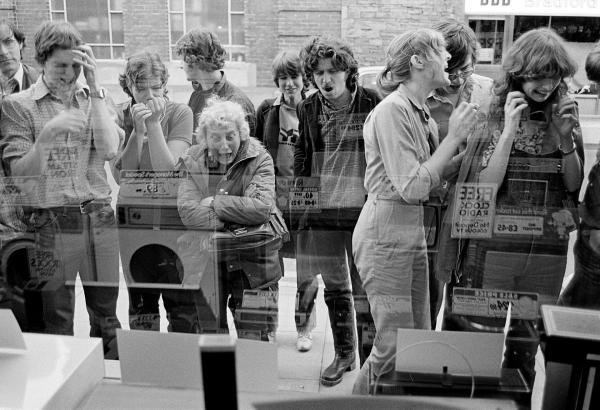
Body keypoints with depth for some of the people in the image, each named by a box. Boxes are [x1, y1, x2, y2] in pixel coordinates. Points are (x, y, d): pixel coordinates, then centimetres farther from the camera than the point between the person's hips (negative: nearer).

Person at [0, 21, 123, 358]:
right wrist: (47, 135, -19)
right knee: (56, 324, 7)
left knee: (107, 319, 9)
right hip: (52, 224, -2)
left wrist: (94, 87, -8)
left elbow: (110, 150, -7)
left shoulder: (94, 98, 10)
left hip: (99, 218, 2)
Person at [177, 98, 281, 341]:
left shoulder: (259, 160, -4)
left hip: (252, 264, -1)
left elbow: (261, 209, -19)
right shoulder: (191, 162, 1)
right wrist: (238, 217, -19)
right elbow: (187, 210, -14)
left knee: (254, 339, 4)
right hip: (204, 263, 2)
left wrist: (213, 202, -12)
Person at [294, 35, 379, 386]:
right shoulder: (308, 109, 5)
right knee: (335, 288, 14)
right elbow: (302, 160, 11)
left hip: (363, 210, -3)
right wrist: (301, 200, 7)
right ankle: (344, 354, 31)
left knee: (365, 289, 2)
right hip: (322, 212, 4)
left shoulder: (372, 104, -5)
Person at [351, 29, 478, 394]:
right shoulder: (392, 110, -15)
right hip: (386, 230, -9)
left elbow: (433, 179, 10)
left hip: (414, 230, 9)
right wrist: (453, 137, -14)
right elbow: (411, 187, -21)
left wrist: (466, 142, 1)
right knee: (395, 347, -2)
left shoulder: (423, 113, 12)